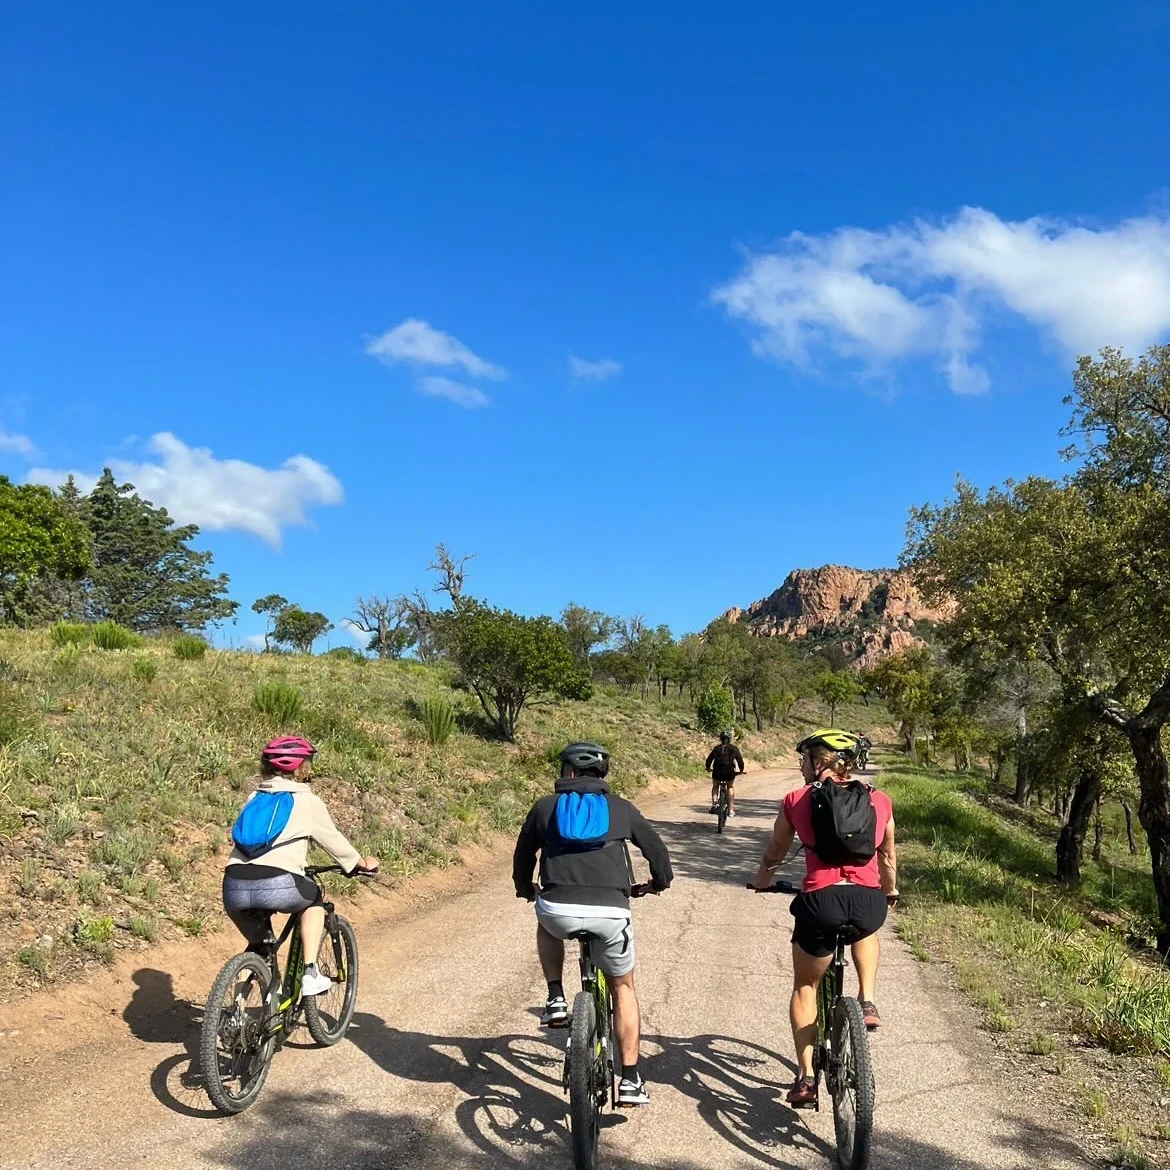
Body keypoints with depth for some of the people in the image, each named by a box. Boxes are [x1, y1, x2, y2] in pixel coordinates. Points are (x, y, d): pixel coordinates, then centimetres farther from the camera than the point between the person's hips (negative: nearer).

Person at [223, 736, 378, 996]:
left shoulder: (254, 797, 23)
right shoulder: (308, 802, 11)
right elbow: (334, 841, 21)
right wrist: (364, 863, 38)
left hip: (234, 888, 4)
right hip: (277, 886, -4)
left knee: (258, 942, 33)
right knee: (314, 899, 27)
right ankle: (310, 974, 18)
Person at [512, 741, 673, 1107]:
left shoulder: (546, 806, 14)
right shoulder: (621, 808, 15)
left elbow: (523, 854, 25)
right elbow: (655, 848, 24)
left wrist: (525, 887, 46)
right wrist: (661, 880, 46)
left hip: (558, 910, 0)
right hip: (610, 912, 0)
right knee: (622, 988, 23)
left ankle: (556, 1000, 24)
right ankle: (630, 1080, 19)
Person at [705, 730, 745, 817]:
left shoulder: (716, 748, 10)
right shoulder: (733, 748, 7)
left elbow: (709, 759, 11)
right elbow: (740, 760, 5)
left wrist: (708, 768, 28)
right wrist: (741, 770, 21)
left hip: (717, 772, 1)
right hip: (729, 772, -1)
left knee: (715, 786, 28)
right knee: (731, 787, 24)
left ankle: (714, 803, 5)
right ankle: (730, 810, 18)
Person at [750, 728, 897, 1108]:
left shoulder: (796, 800, 8)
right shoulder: (879, 801, 12)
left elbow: (774, 852, 22)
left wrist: (762, 878, 43)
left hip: (820, 902, -1)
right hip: (868, 902, 2)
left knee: (805, 988, 22)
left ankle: (806, 1077, 20)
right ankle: (867, 1002, 23)